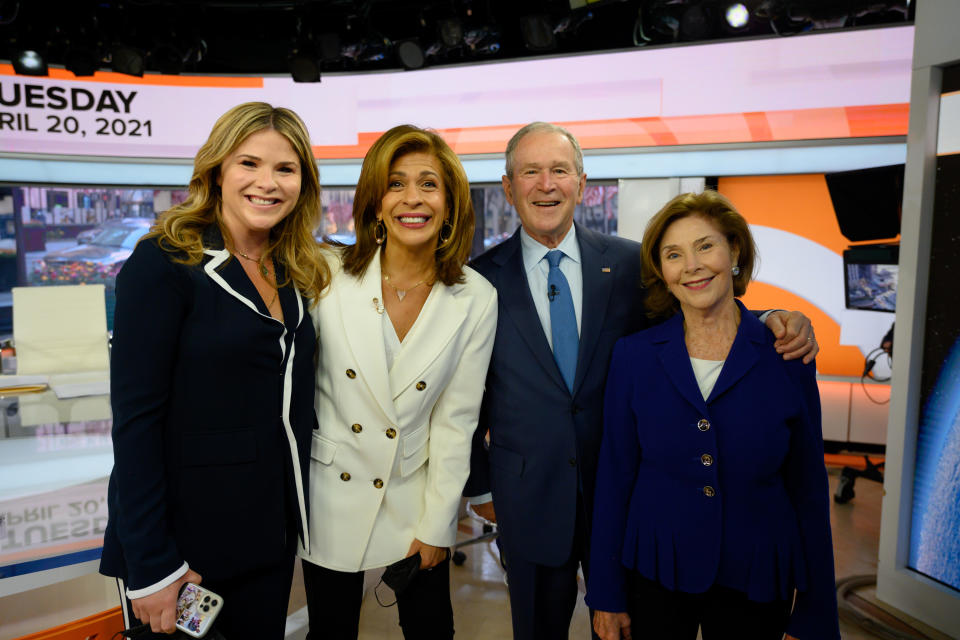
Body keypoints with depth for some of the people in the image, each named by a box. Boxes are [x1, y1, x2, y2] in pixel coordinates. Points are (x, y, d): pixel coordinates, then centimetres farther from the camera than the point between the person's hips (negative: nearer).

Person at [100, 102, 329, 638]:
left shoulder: (296, 273, 5)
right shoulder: (164, 263, -14)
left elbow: (292, 402, 9)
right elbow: (136, 418, -16)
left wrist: (302, 507, 5)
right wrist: (150, 566, -15)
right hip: (184, 541, -5)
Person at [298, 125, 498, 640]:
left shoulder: (476, 299, -10)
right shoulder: (329, 276, -11)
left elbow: (455, 420, -7)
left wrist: (435, 526, -4)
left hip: (417, 497, 0)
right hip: (330, 498, 0)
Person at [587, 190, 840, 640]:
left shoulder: (787, 359, -8)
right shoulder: (632, 356, -8)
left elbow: (808, 489, -2)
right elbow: (614, 478, -3)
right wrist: (606, 594, 0)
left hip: (754, 584, 0)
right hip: (655, 575, 0)